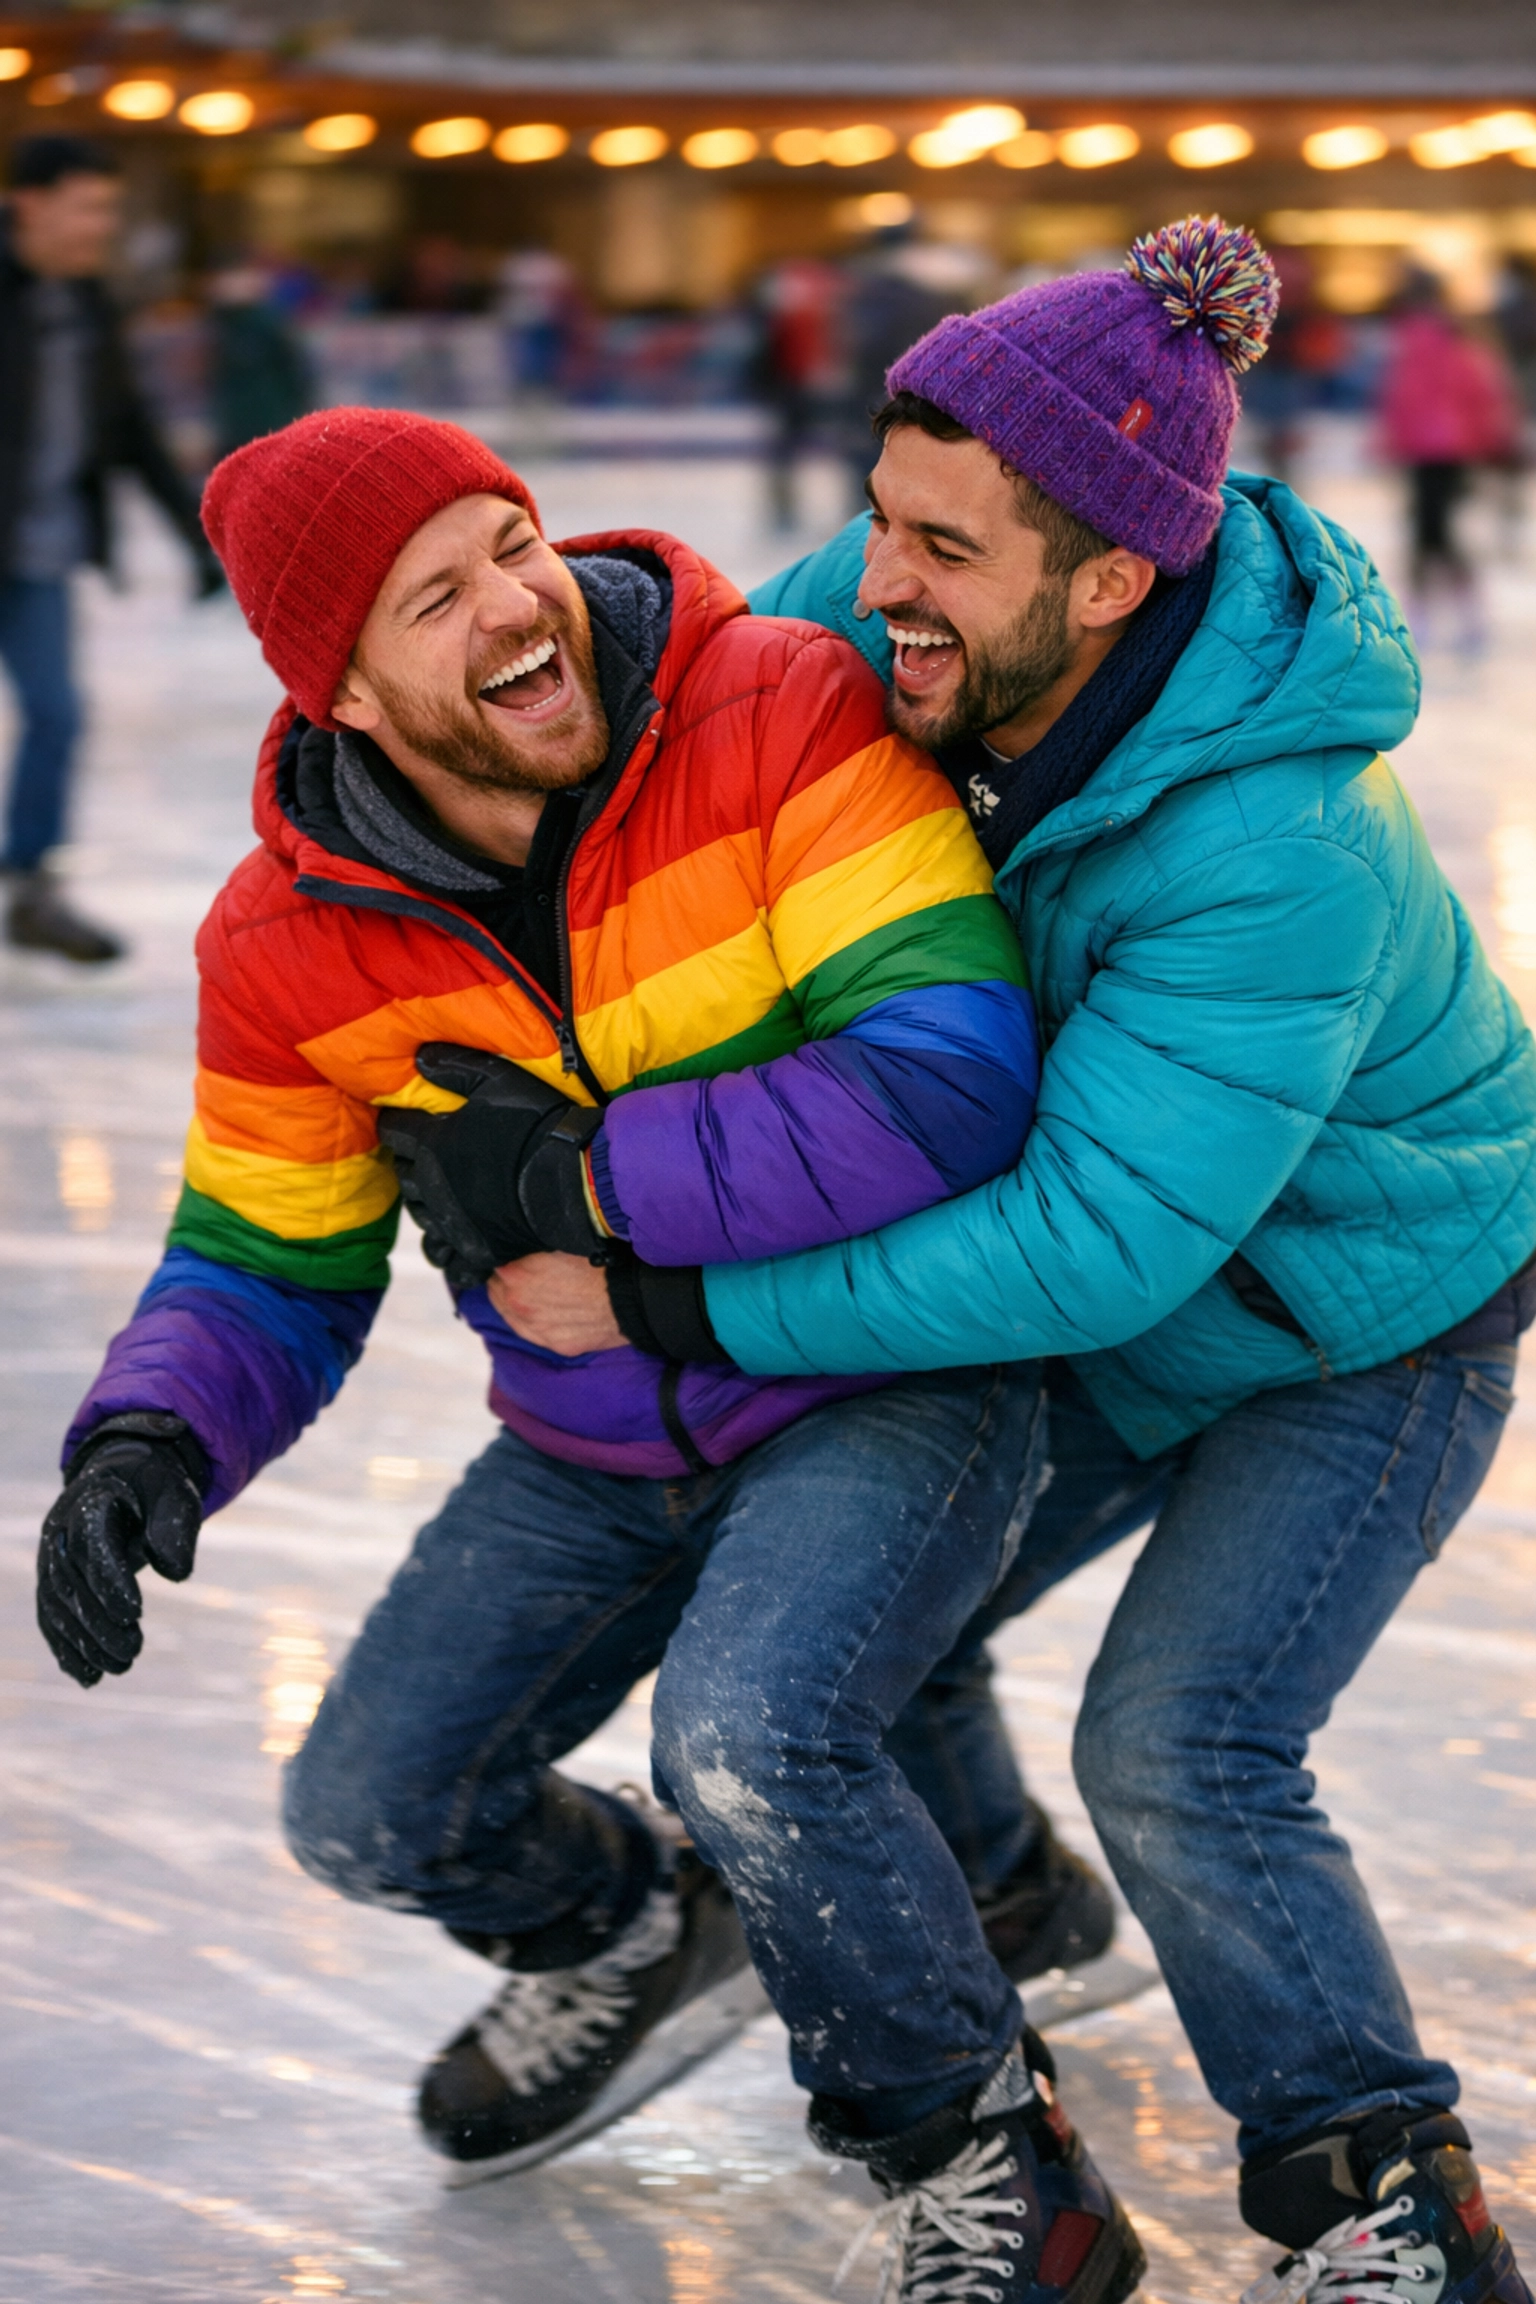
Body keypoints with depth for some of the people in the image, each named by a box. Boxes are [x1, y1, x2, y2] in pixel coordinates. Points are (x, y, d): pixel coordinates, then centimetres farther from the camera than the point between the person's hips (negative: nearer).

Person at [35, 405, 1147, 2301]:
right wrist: (147, 1445, -19)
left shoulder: (781, 717, -23)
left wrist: (575, 1179, -26)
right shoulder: (290, 948, -8)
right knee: (371, 1815, 6)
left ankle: (963, 2126, -3)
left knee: (744, 1736, -31)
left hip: (892, 1384, -6)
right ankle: (637, 1941, 40)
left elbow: (951, 1085, -31)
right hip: (596, 1458, 6)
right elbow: (266, 1270, 4)